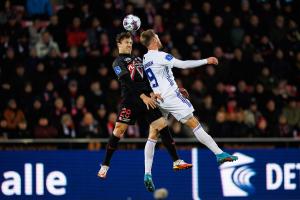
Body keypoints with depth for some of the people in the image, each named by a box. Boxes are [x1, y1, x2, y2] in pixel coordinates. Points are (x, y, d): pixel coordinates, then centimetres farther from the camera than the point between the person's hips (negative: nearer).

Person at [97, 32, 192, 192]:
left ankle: (176, 162, -4)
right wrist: (143, 96, -19)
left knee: (162, 125, -6)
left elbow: (147, 78, 14)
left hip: (147, 98, 5)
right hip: (130, 100, -5)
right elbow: (127, 81, -9)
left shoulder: (138, 59, 25)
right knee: (119, 130, -12)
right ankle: (105, 165, 0)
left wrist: (152, 93, -4)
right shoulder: (118, 62, 6)